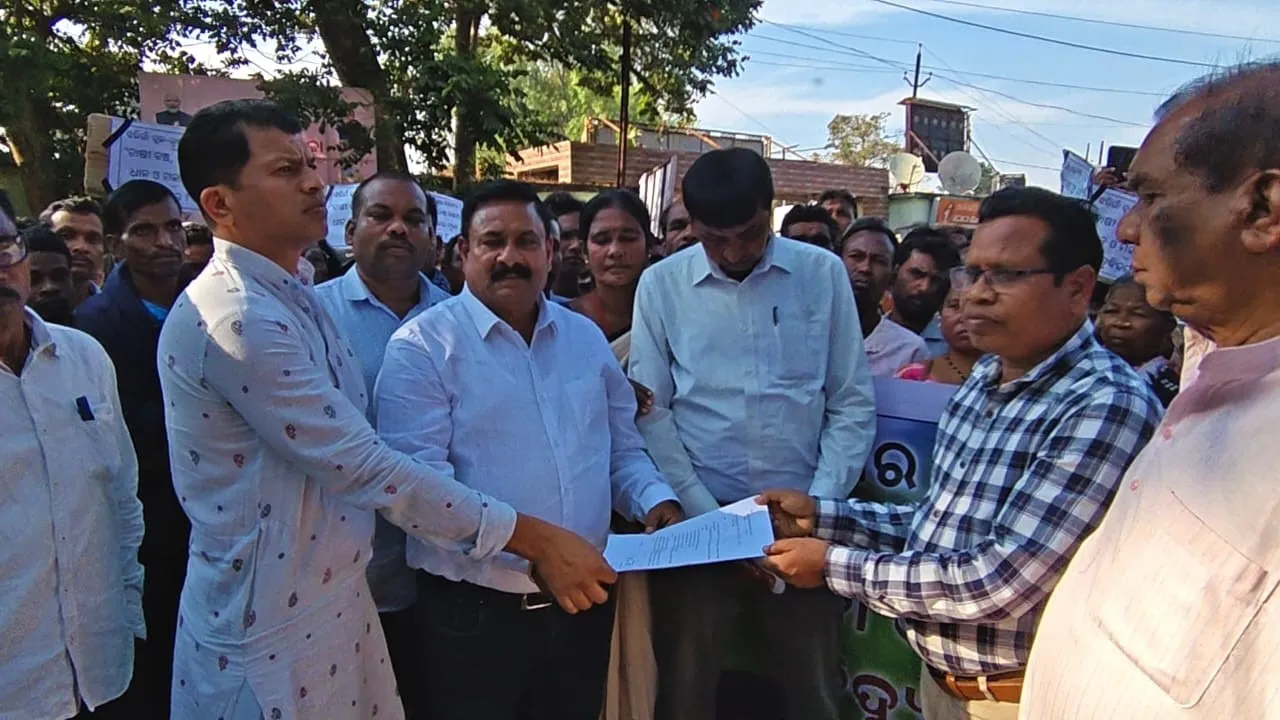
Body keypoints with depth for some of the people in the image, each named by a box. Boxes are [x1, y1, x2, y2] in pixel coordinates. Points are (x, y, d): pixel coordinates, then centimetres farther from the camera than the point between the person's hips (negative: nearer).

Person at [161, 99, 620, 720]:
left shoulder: (291, 297, 8)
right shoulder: (235, 318, -24)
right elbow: (364, 467, -26)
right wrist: (534, 539, -22)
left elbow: (352, 447, 11)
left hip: (335, 599, 8)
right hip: (273, 632, -8)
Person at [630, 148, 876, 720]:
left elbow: (853, 405, 3)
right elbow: (650, 416, -1)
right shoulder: (662, 285, -1)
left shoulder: (823, 274, 1)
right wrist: (708, 518, -9)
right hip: (696, 524, 0)